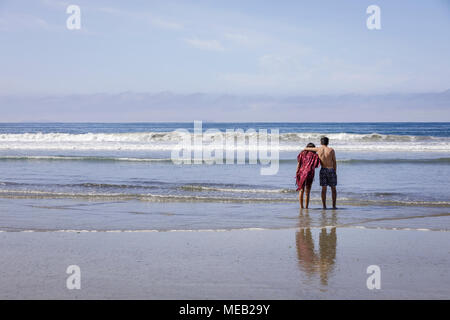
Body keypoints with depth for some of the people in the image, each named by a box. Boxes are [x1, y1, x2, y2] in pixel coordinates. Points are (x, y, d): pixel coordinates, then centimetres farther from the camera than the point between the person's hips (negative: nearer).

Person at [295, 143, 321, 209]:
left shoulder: (302, 153, 9)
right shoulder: (315, 156, 3)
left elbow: (298, 164, 2)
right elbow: (315, 166, 0)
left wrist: (297, 173, 2)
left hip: (302, 172, 2)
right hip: (310, 173, -2)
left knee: (301, 190, 13)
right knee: (307, 192, 4)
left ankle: (301, 206, 11)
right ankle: (306, 207, 2)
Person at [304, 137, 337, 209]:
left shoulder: (318, 149, -1)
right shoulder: (331, 150, -5)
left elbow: (307, 148, 12)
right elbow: (334, 162, -4)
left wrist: (304, 149, 35)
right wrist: (334, 172, 5)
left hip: (323, 170, 1)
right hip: (331, 170, -1)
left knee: (324, 189, 5)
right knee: (333, 188, 8)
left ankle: (324, 206, 1)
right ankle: (334, 205, 5)